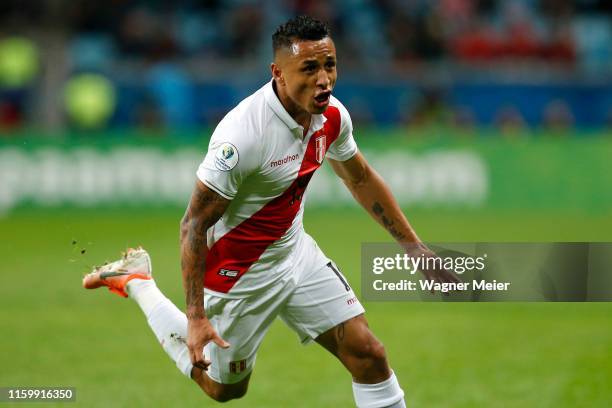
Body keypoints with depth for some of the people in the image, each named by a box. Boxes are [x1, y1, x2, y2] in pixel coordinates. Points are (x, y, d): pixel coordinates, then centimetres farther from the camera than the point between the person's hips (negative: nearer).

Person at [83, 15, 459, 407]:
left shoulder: (332, 116, -10)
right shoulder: (243, 135, -33)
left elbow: (361, 180, 11)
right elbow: (194, 224, -26)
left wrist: (415, 247, 11)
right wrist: (196, 317, -27)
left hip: (296, 252, 6)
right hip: (239, 271, -6)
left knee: (368, 354, -3)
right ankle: (136, 282, 31)